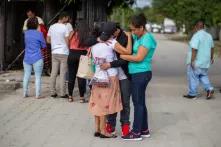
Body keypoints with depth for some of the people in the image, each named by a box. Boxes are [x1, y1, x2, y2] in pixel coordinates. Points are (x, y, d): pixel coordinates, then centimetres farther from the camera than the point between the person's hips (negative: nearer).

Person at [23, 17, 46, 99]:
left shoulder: (26, 33, 4)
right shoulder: (39, 34, -10)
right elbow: (44, 46, -1)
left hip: (27, 58, 5)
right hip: (37, 58, -5)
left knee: (26, 76, 11)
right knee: (38, 76, 2)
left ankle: (25, 93, 17)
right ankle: (37, 94, 2)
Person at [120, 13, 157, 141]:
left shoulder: (147, 38, -14)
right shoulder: (137, 37, 11)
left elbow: (139, 58, -19)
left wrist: (120, 56, -15)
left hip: (141, 74, -9)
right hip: (137, 73, 9)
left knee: (138, 103, -2)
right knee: (140, 102, 15)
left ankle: (136, 133, 5)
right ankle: (144, 130, 24)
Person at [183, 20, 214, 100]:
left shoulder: (196, 36, -18)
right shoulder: (209, 36, 7)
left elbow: (194, 49, -24)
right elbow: (212, 48, 19)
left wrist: (192, 61, -22)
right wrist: (211, 58, 31)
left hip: (196, 62, -7)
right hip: (205, 62, 7)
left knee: (193, 77, 4)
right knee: (203, 76, 20)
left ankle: (192, 94, 11)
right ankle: (209, 89, 3)